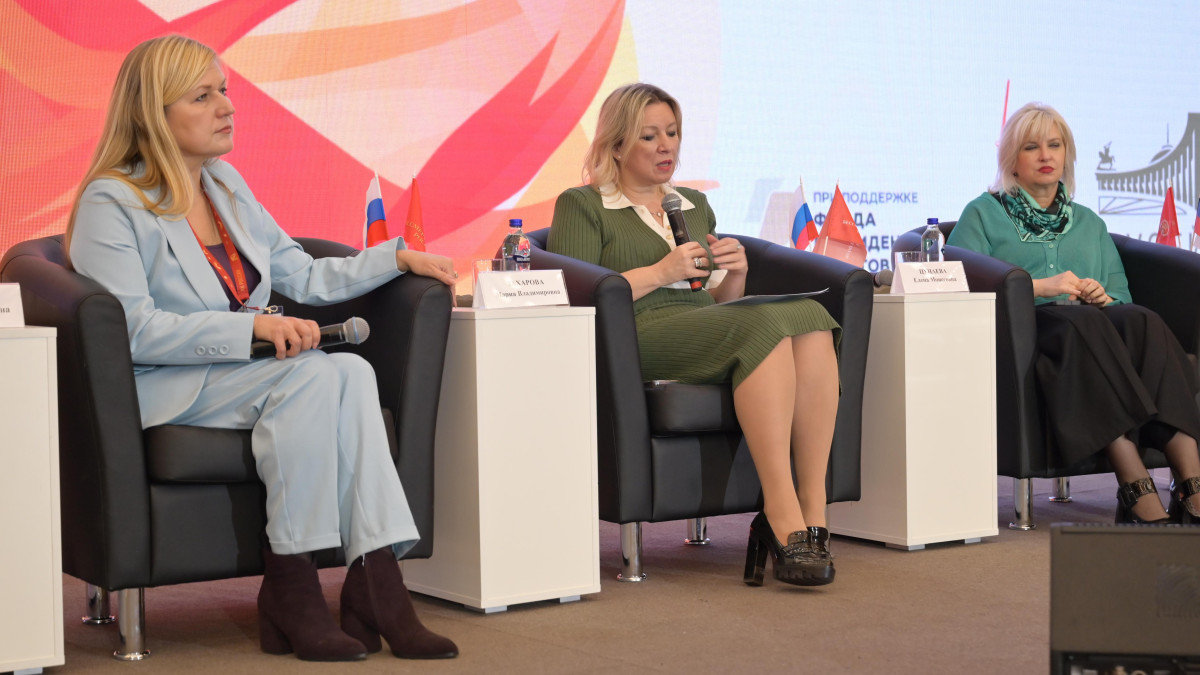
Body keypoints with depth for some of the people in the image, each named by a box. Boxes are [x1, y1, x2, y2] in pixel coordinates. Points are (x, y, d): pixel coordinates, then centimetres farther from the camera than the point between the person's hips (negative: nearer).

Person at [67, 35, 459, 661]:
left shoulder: (225, 184, 17)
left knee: (352, 372, -26)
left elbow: (303, 277, 22)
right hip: (161, 388, -6)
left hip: (241, 371, 7)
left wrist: (398, 257, 13)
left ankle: (374, 586, -32)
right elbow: (132, 332, -17)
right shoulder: (111, 202, -7)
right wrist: (253, 326, -24)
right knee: (317, 376, -31)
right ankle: (289, 590, -25)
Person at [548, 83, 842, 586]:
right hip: (641, 339, -6)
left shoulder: (695, 206, 31)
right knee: (767, 326, -34)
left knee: (809, 318, -29)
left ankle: (812, 514, -36)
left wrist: (735, 273, 7)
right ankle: (786, 521, -40)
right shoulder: (581, 206, 12)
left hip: (713, 331, 6)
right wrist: (661, 272, -7)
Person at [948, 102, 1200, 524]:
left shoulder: (1089, 223, 32)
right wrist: (1037, 287, -11)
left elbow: (1123, 298, 25)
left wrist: (1103, 298, 0)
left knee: (1141, 322, -32)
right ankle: (1137, 488, -50)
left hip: (1093, 325, 4)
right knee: (1081, 325, -38)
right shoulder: (984, 213, 18)